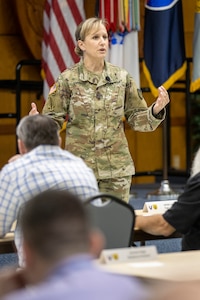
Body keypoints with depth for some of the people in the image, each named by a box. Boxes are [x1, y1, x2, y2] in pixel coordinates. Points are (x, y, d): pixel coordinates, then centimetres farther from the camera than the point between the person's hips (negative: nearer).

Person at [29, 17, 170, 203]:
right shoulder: (67, 79, -4)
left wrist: (156, 110, -12)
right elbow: (54, 121, -4)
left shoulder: (122, 77, 3)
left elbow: (136, 119, 7)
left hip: (117, 166, 2)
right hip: (80, 166, -2)